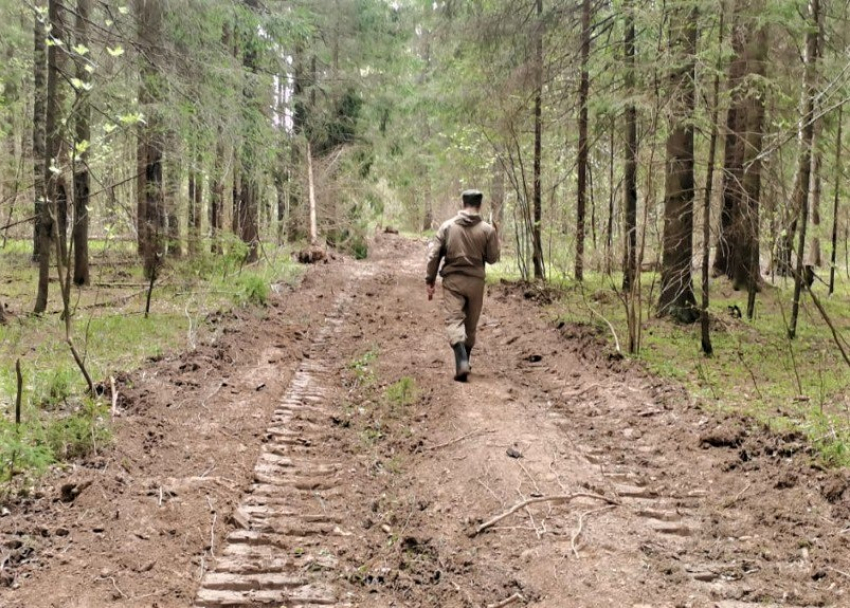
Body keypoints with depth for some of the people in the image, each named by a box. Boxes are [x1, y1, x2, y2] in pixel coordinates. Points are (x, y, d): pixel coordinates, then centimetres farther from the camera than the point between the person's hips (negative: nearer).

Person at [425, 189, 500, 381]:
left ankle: (461, 361, -28)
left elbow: (433, 255, -2)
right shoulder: (487, 229, -2)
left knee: (454, 320, -6)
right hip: (475, 281, 1)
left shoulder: (447, 226, 1)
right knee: (471, 325, 14)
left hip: (452, 281, -1)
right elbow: (492, 258, 2)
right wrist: (496, 237, 16)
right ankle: (464, 362, 26)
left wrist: (430, 280, 5)